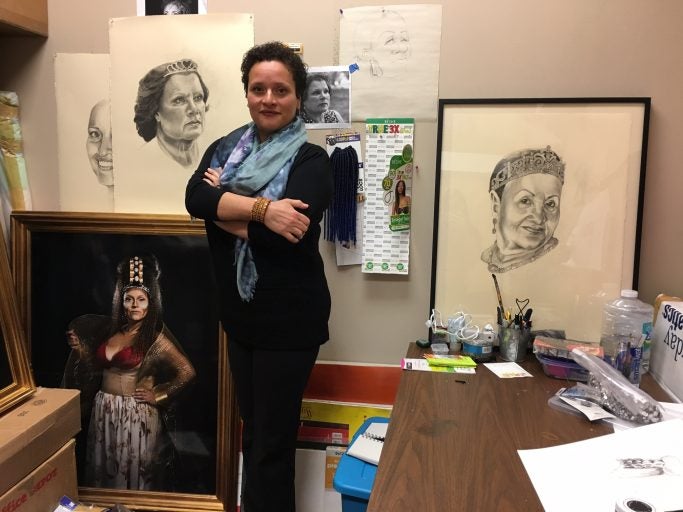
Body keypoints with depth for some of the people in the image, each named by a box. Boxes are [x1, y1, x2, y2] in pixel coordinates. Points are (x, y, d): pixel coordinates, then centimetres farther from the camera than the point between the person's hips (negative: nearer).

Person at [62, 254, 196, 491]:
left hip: (137, 414, -5)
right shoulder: (112, 330, 6)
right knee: (104, 469, 17)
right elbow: (98, 368, 14)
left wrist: (158, 395, -11)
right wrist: (79, 348, 2)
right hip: (104, 411, 6)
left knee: (136, 472, 6)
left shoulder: (155, 336, -10)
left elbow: (187, 372, -14)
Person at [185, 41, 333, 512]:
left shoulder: (312, 161, -10)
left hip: (289, 319, -5)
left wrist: (223, 204, -12)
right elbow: (194, 198, -13)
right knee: (252, 430, 22)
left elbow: (286, 233, -25)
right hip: (239, 314, 6)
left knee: (274, 440, 7)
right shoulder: (224, 148, 6)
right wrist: (260, 208, -26)